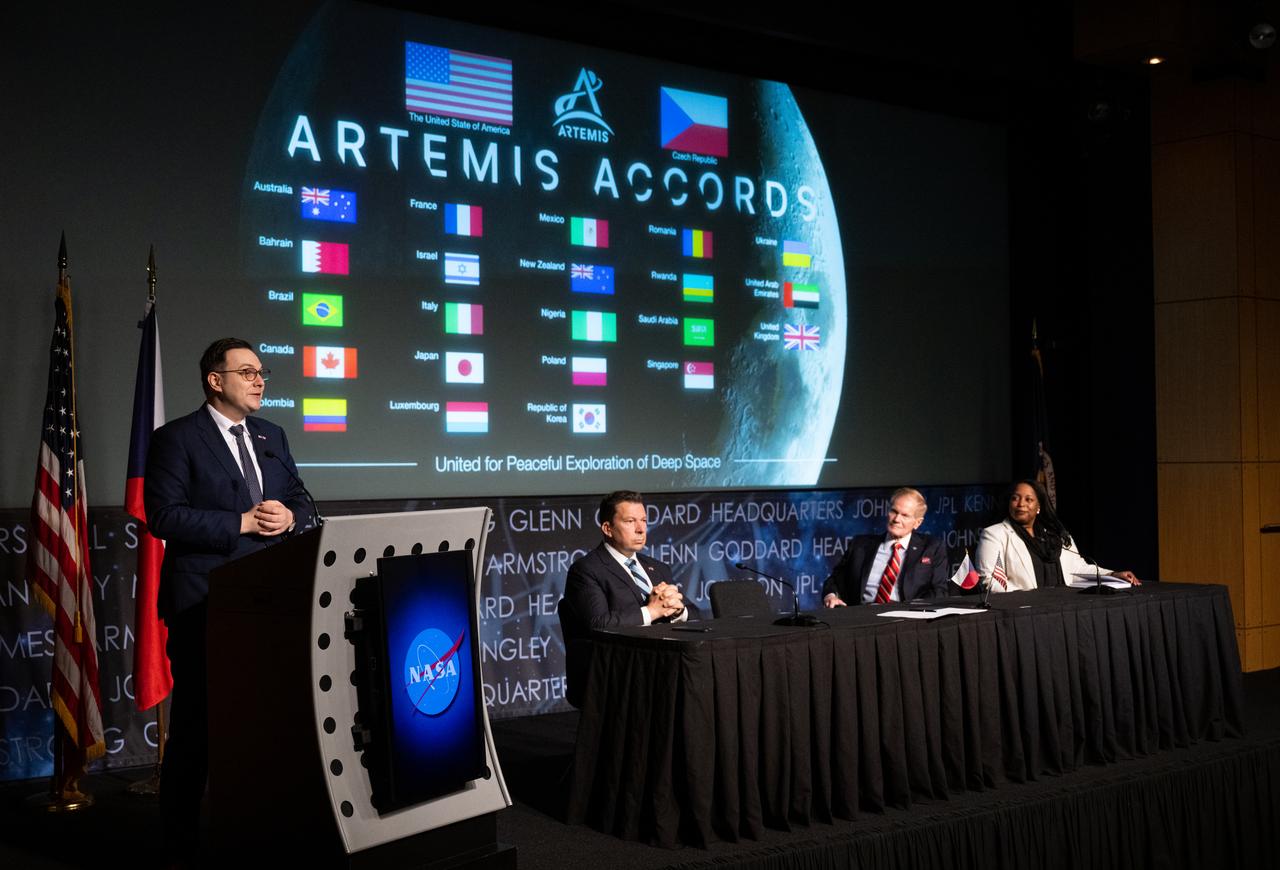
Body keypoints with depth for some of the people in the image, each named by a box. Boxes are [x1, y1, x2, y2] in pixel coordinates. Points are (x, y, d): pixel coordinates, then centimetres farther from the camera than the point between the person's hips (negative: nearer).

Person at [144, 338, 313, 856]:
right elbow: (163, 516, -13)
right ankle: (182, 841, 12)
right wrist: (242, 523, -17)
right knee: (197, 724, 0)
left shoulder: (272, 438, 15)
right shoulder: (176, 439, -4)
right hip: (205, 601, -6)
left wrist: (289, 516, -6)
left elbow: (299, 501, 18)